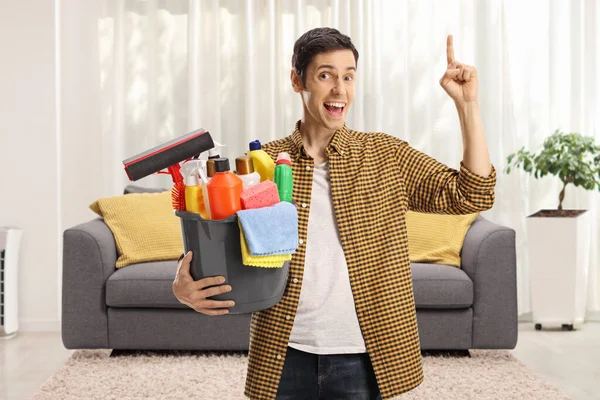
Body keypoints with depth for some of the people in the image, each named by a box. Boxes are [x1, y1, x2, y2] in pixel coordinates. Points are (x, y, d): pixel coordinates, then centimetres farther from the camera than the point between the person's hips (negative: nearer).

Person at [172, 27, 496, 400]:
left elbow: (472, 196, -5)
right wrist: (185, 287, -14)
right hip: (282, 355, 0)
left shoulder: (386, 155, 1)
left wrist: (467, 103, -12)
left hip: (360, 356, 0)